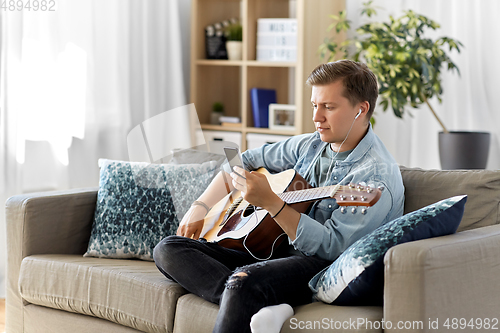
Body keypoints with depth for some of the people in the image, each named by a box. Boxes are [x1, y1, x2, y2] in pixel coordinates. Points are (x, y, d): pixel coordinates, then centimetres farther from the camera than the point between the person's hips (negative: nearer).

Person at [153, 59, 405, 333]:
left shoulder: (378, 177, -14)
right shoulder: (309, 145, 11)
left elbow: (331, 246, -22)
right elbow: (244, 162, 23)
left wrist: (270, 202, -26)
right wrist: (200, 206, 10)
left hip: (322, 267, -9)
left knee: (243, 281, -40)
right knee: (168, 249, -6)